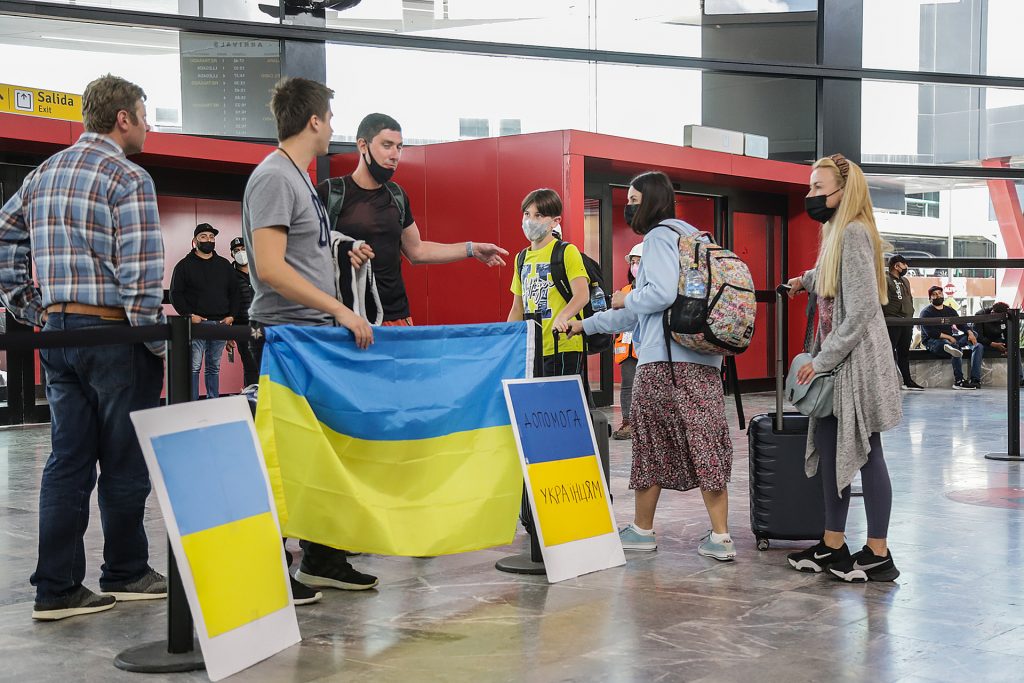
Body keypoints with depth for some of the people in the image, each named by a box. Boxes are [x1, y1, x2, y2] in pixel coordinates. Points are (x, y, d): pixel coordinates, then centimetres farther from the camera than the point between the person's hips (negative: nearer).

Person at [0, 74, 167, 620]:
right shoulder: (128, 179, -10)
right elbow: (141, 273, -17)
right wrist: (156, 343, -9)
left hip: (56, 333, 7)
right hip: (112, 332, -7)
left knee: (68, 461, 9)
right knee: (124, 461, 6)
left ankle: (57, 588, 10)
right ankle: (125, 573, 18)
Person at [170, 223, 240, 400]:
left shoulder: (224, 265, 15)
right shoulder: (184, 265, 3)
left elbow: (234, 292, 16)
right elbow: (176, 294, -1)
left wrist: (232, 315, 3)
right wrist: (189, 315, -11)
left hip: (220, 323, 4)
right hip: (196, 323, -4)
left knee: (214, 367, 9)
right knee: (194, 367, -7)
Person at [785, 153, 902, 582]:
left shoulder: (854, 232, -15)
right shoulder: (835, 232, 14)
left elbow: (860, 311, -20)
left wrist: (822, 361, -18)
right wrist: (806, 280, 22)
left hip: (858, 361, -9)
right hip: (835, 361, 9)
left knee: (864, 453, -2)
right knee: (828, 446, 11)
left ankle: (878, 555, 7)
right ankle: (833, 546, 19)